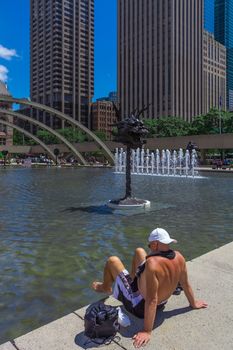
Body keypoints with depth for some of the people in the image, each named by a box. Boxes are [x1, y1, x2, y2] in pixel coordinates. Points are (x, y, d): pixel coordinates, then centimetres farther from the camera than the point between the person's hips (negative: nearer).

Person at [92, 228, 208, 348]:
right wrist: (193, 303, 17)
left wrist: (147, 332, -29)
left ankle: (106, 288, 36)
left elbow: (151, 301, -37)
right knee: (139, 251, 15)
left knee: (112, 261, 4)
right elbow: (185, 283, -1)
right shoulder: (179, 257, -15)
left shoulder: (152, 263, -38)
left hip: (139, 306, -7)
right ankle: (133, 280, 41)